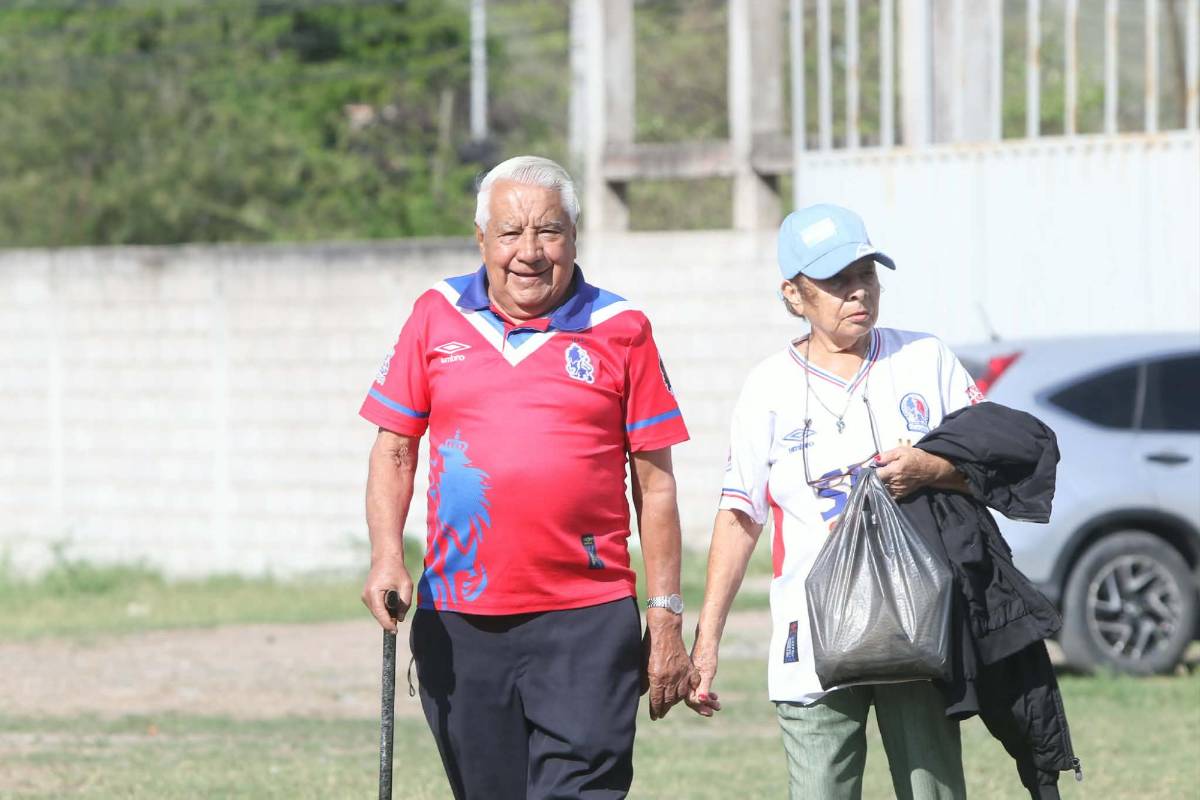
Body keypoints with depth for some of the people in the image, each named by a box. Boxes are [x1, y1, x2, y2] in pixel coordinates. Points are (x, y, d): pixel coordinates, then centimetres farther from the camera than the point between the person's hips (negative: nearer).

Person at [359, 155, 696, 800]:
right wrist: (387, 557, -4)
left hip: (585, 624, -3)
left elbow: (655, 485, 6)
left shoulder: (620, 330, 3)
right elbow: (394, 450, 13)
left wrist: (665, 618, 3)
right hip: (457, 624, 3)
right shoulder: (437, 317, 9)